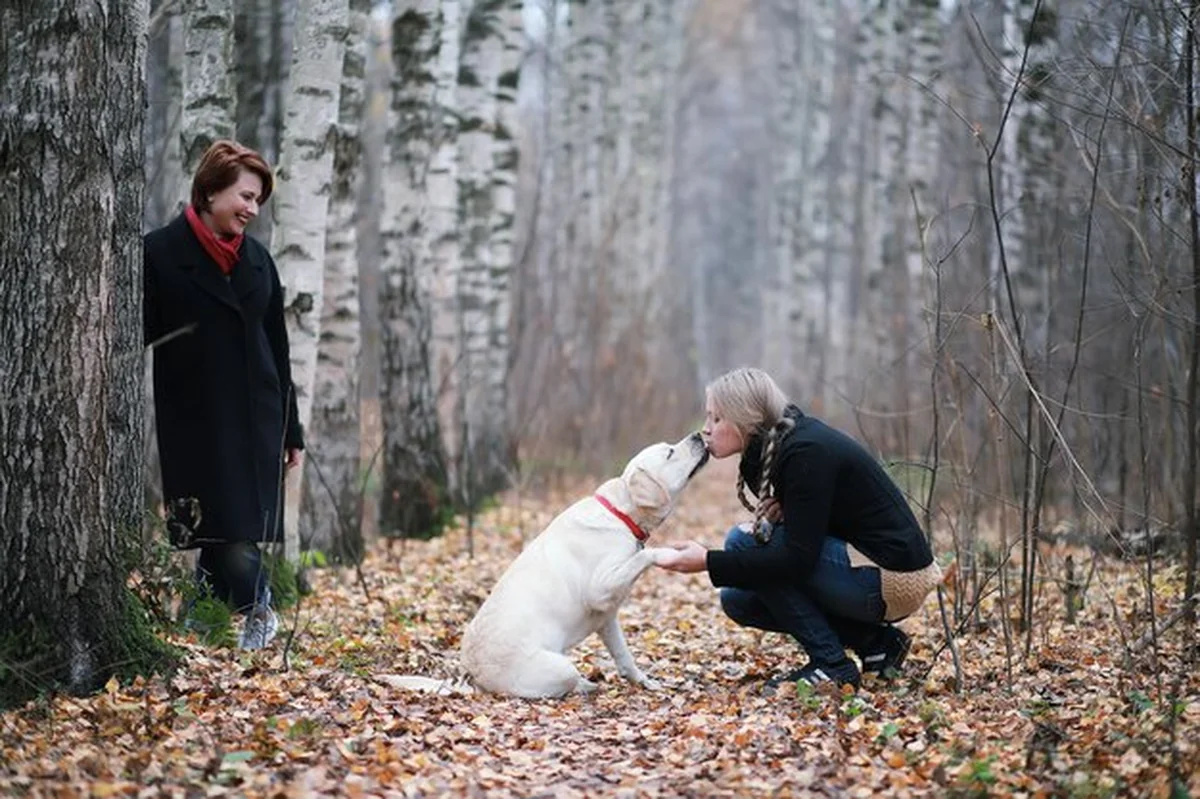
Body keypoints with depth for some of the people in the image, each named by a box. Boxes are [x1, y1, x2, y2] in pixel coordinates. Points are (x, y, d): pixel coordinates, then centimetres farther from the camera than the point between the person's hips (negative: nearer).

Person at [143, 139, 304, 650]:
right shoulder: (160, 254, -4)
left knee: (244, 526, -1)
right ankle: (257, 610, 7)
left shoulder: (258, 260, 12)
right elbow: (141, 335, -7)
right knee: (221, 528, -5)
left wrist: (290, 430, 15)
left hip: (255, 418, 4)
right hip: (192, 420, -4)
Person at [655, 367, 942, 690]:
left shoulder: (806, 453, -21)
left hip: (894, 579, -10)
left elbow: (797, 559, -25)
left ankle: (830, 665, -9)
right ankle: (875, 641, 10)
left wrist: (709, 562, -24)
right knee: (738, 599, 6)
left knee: (743, 543, -14)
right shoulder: (769, 452, 7)